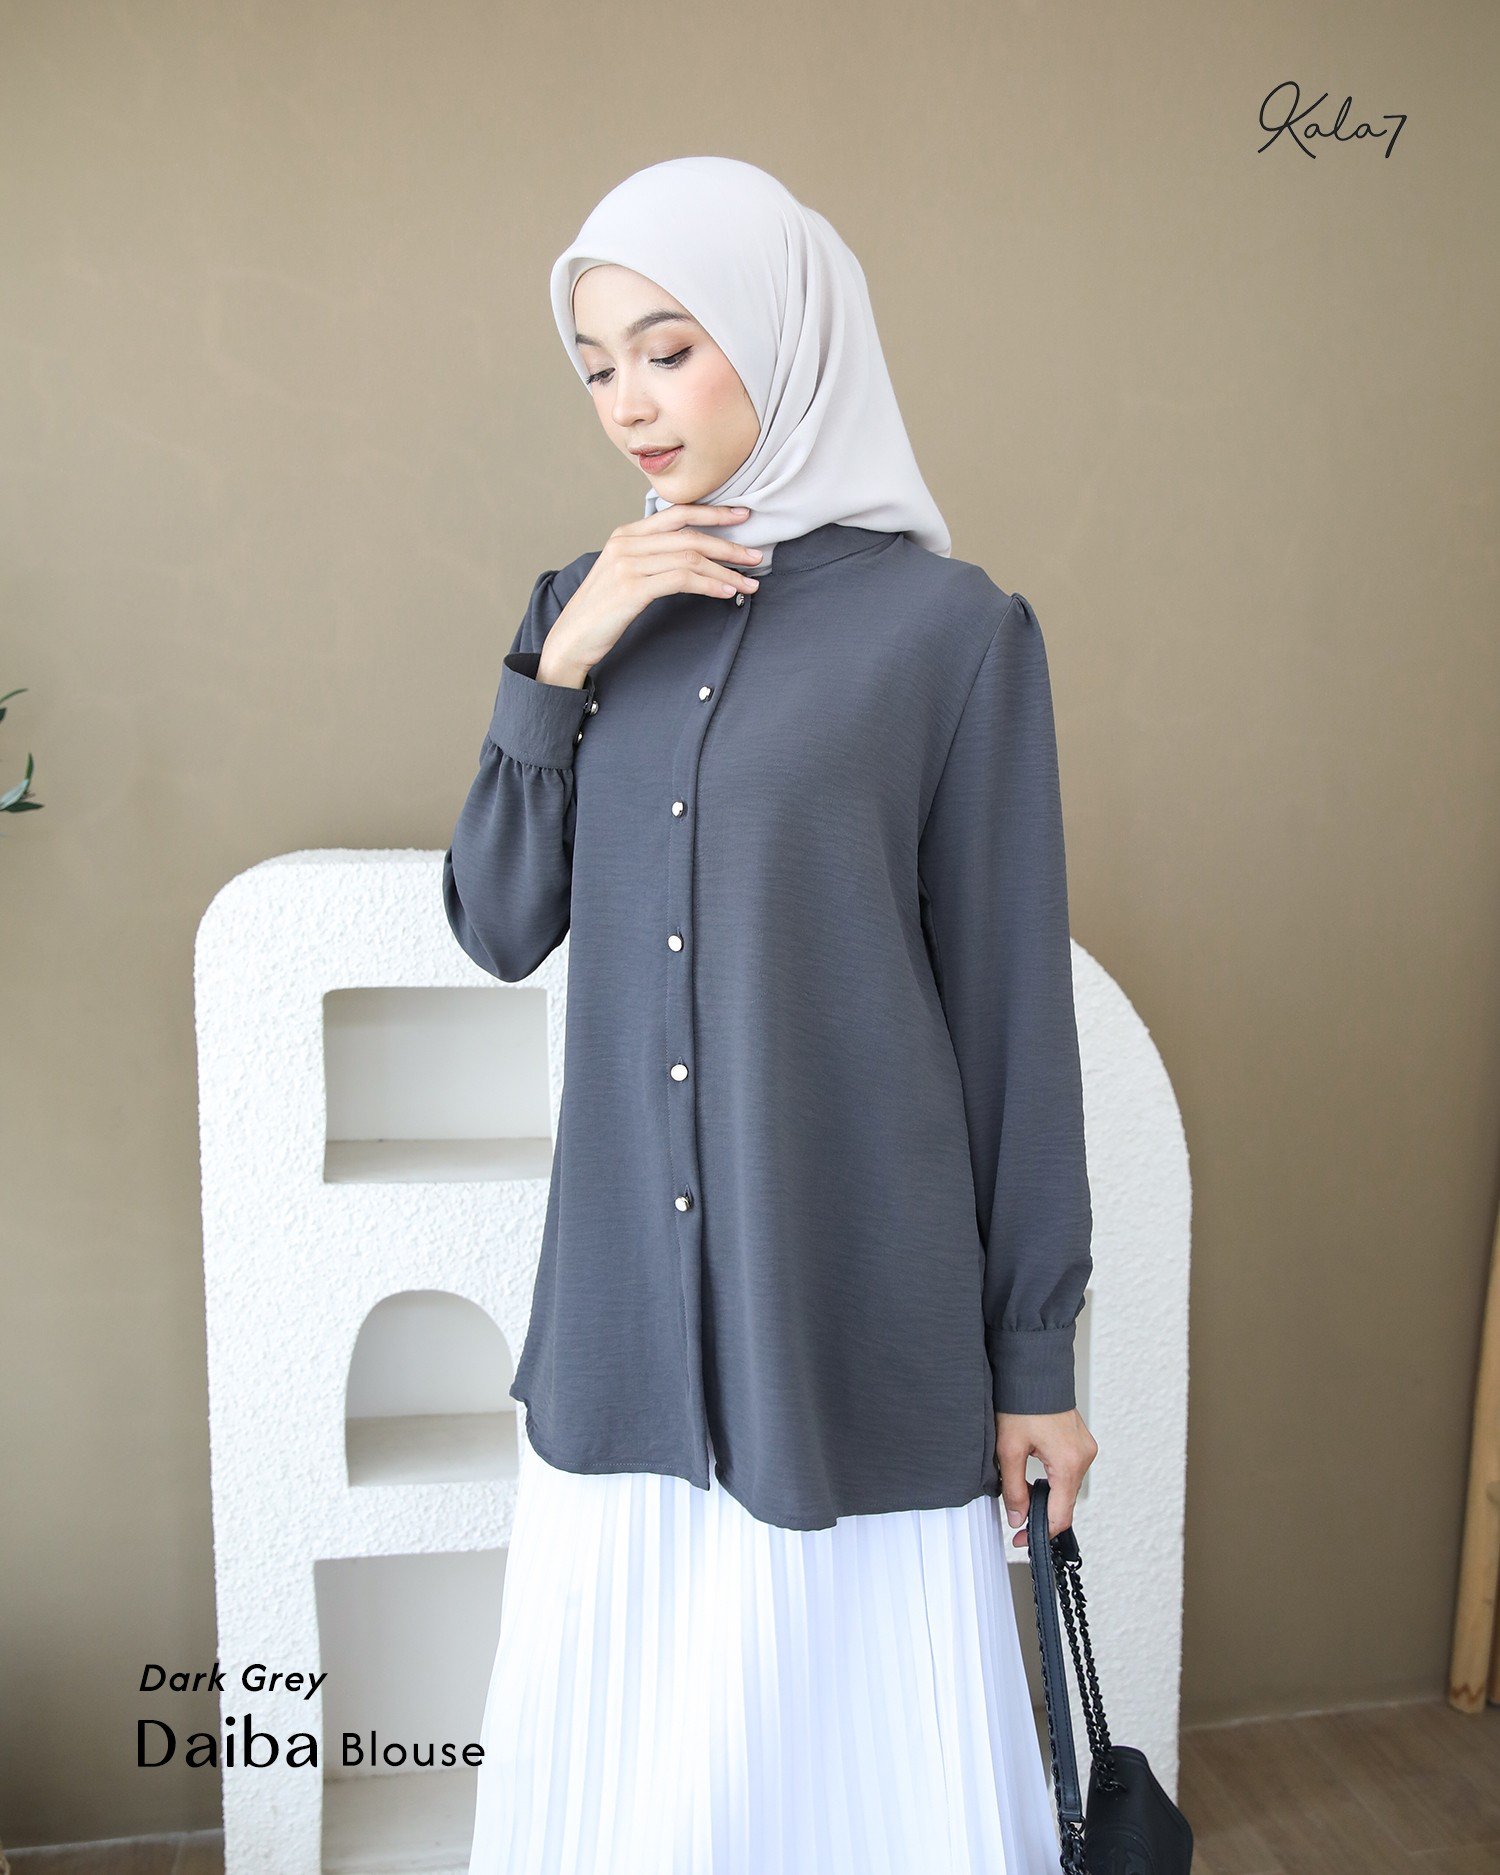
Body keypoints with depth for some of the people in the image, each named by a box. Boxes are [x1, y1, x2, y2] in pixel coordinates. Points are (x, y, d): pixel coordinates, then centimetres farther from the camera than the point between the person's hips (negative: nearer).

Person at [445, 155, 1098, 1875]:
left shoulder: (948, 624, -7)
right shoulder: (592, 604, 7)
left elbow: (1013, 1001, -6)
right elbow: (498, 928, 3)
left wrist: (1035, 1356, -2)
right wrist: (563, 663, -9)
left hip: (854, 1296, -4)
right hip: (624, 1300, 5)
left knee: (849, 1733, 11)